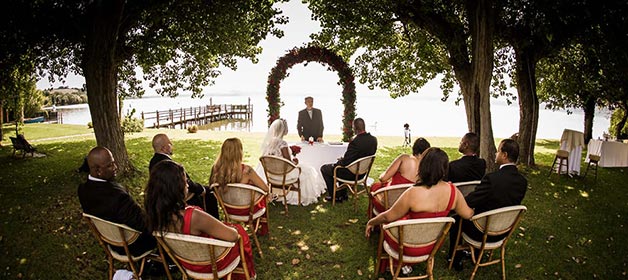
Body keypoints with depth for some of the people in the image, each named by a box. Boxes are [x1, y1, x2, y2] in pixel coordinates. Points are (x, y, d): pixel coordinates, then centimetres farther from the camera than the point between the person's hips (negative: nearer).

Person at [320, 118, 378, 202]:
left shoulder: (355, 142, -32)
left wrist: (341, 160, -3)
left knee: (324, 168, 13)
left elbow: (345, 162, -27)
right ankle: (342, 194, 37)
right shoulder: (373, 139, -8)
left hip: (351, 174, -8)